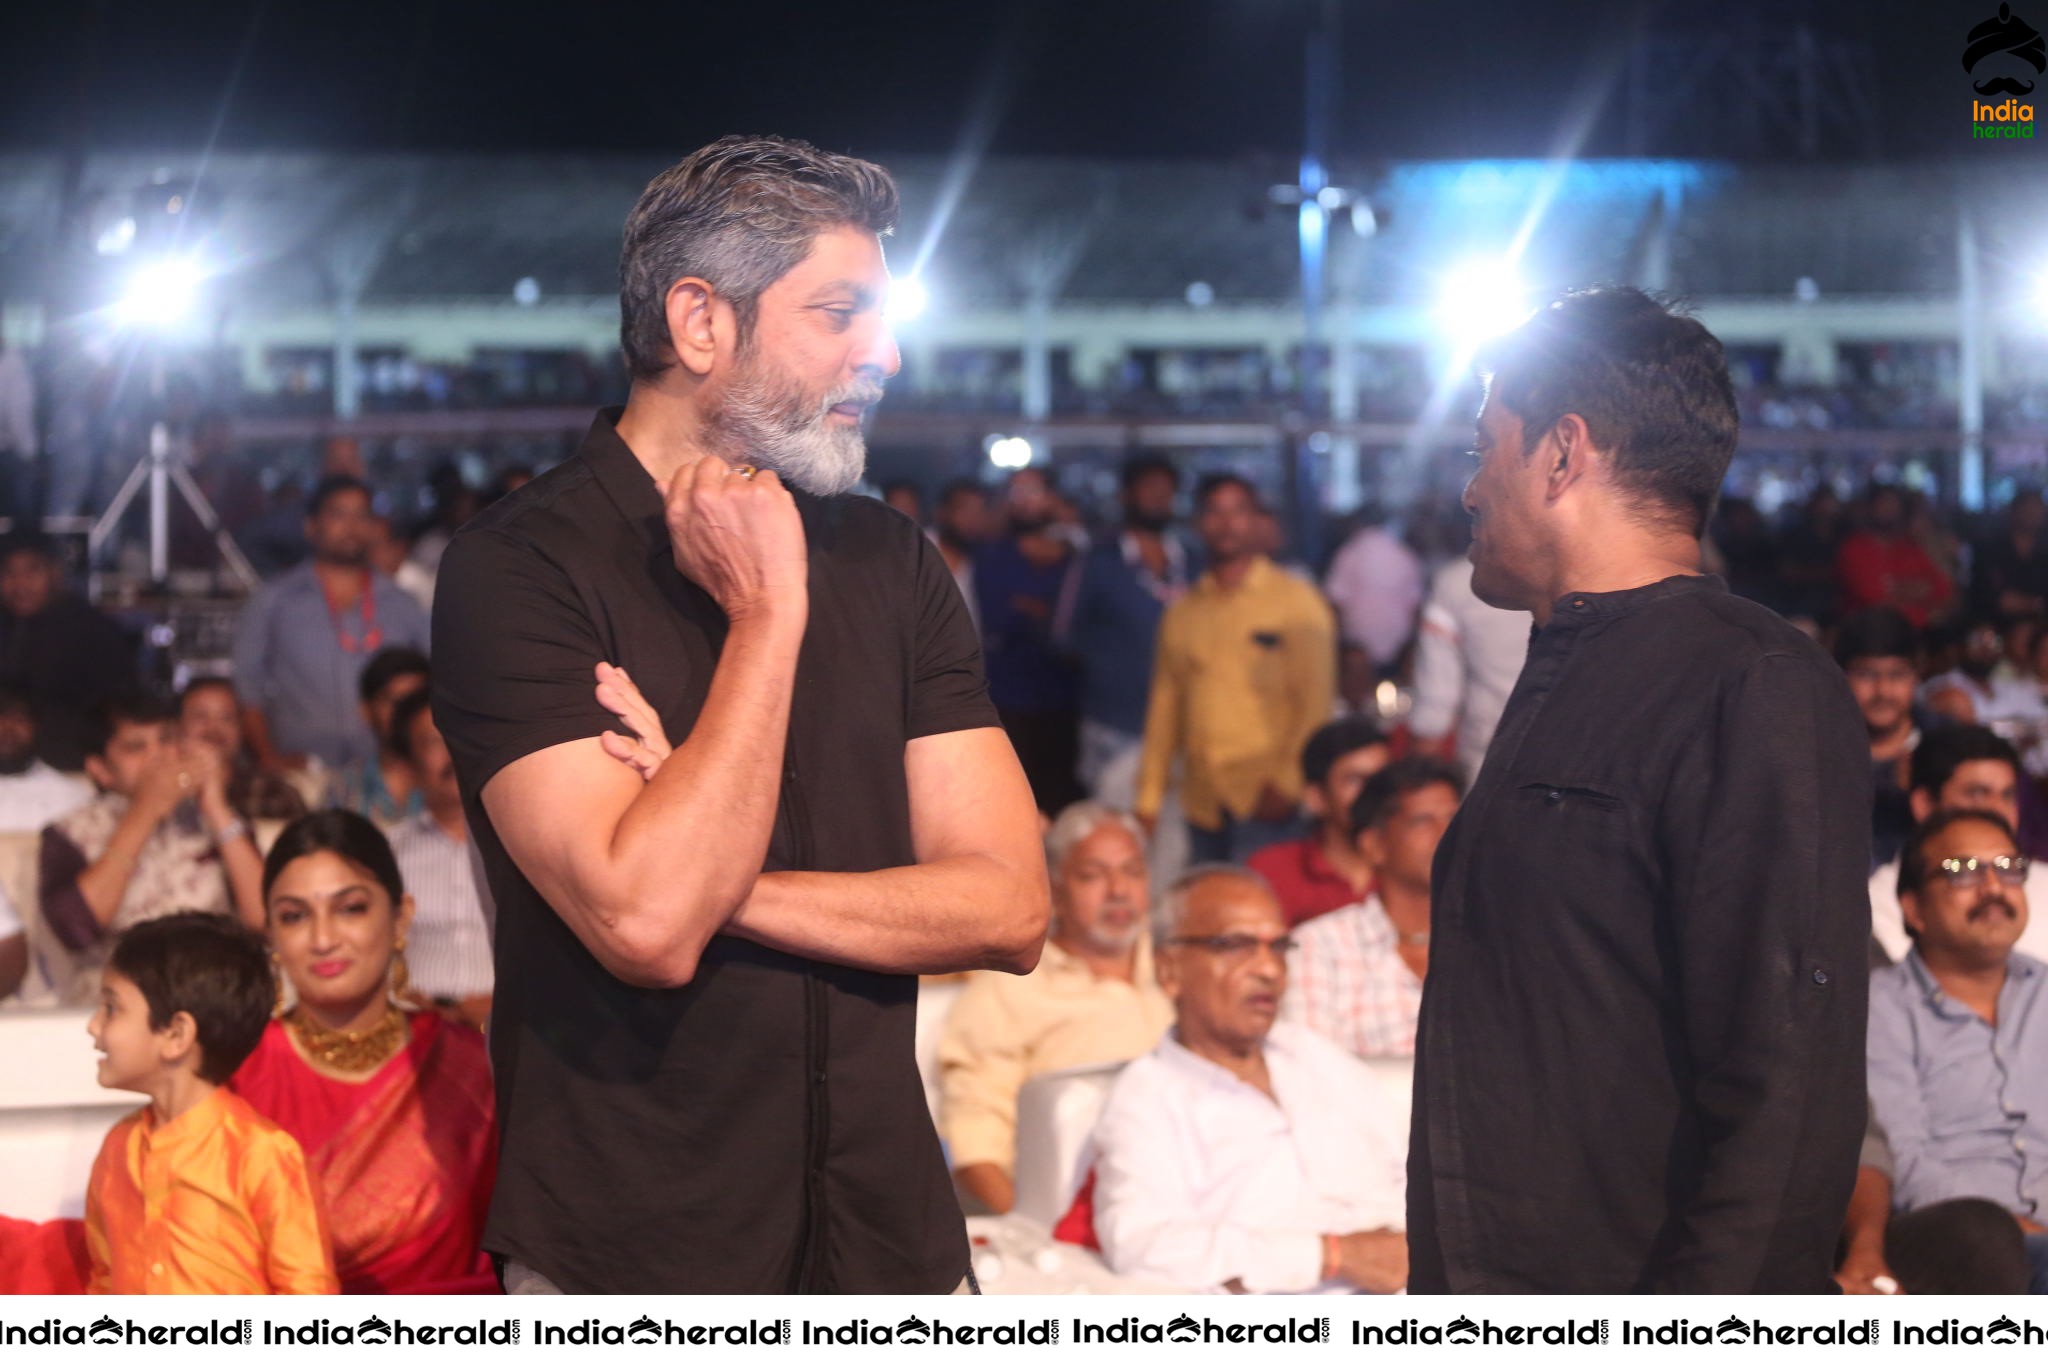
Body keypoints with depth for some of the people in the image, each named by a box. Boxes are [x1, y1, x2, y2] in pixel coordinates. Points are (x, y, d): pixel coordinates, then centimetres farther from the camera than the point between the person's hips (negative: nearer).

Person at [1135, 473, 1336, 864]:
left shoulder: (1297, 603, 3)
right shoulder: (1182, 615, 15)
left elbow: (1315, 702, -2)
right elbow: (1165, 706, 15)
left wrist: (1285, 783, -12)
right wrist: (1149, 797, 9)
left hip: (1265, 798, -4)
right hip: (1203, 801, 4)